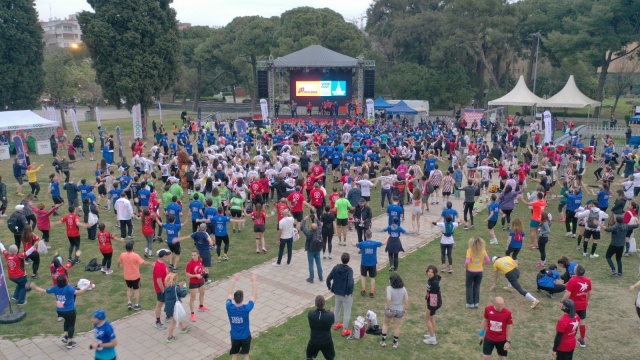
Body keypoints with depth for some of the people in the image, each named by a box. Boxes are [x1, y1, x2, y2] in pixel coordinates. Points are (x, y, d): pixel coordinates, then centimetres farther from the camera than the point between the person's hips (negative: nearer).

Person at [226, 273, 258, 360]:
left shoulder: (229, 308, -23)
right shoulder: (246, 309, -29)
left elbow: (229, 294, -6)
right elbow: (254, 296, -17)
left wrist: (234, 280, -1)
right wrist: (254, 282, -12)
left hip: (234, 337, 2)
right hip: (245, 336, -2)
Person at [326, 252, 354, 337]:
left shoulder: (336, 267, -8)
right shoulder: (349, 270, -23)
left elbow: (328, 279, -6)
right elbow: (350, 283, -32)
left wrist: (330, 288, 8)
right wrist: (348, 293, -18)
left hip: (337, 293, 5)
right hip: (346, 295, -5)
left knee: (337, 309, 26)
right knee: (346, 312, 10)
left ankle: (336, 324, 43)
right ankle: (345, 330, 18)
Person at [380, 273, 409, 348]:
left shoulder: (389, 288, -21)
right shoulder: (403, 289, -8)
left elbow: (389, 299, -31)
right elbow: (406, 300, -7)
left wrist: (388, 308, -22)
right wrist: (405, 309, 3)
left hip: (390, 309, -2)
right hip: (399, 310, 2)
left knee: (385, 324, 21)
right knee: (397, 327, 16)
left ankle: (383, 341, 23)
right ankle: (395, 343, 27)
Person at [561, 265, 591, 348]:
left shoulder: (572, 280, -24)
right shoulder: (587, 280, -6)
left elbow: (567, 294, -23)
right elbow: (589, 293, 8)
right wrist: (587, 301, 24)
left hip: (573, 305, -5)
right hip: (583, 305, 5)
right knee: (582, 322, 16)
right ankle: (582, 340, 29)